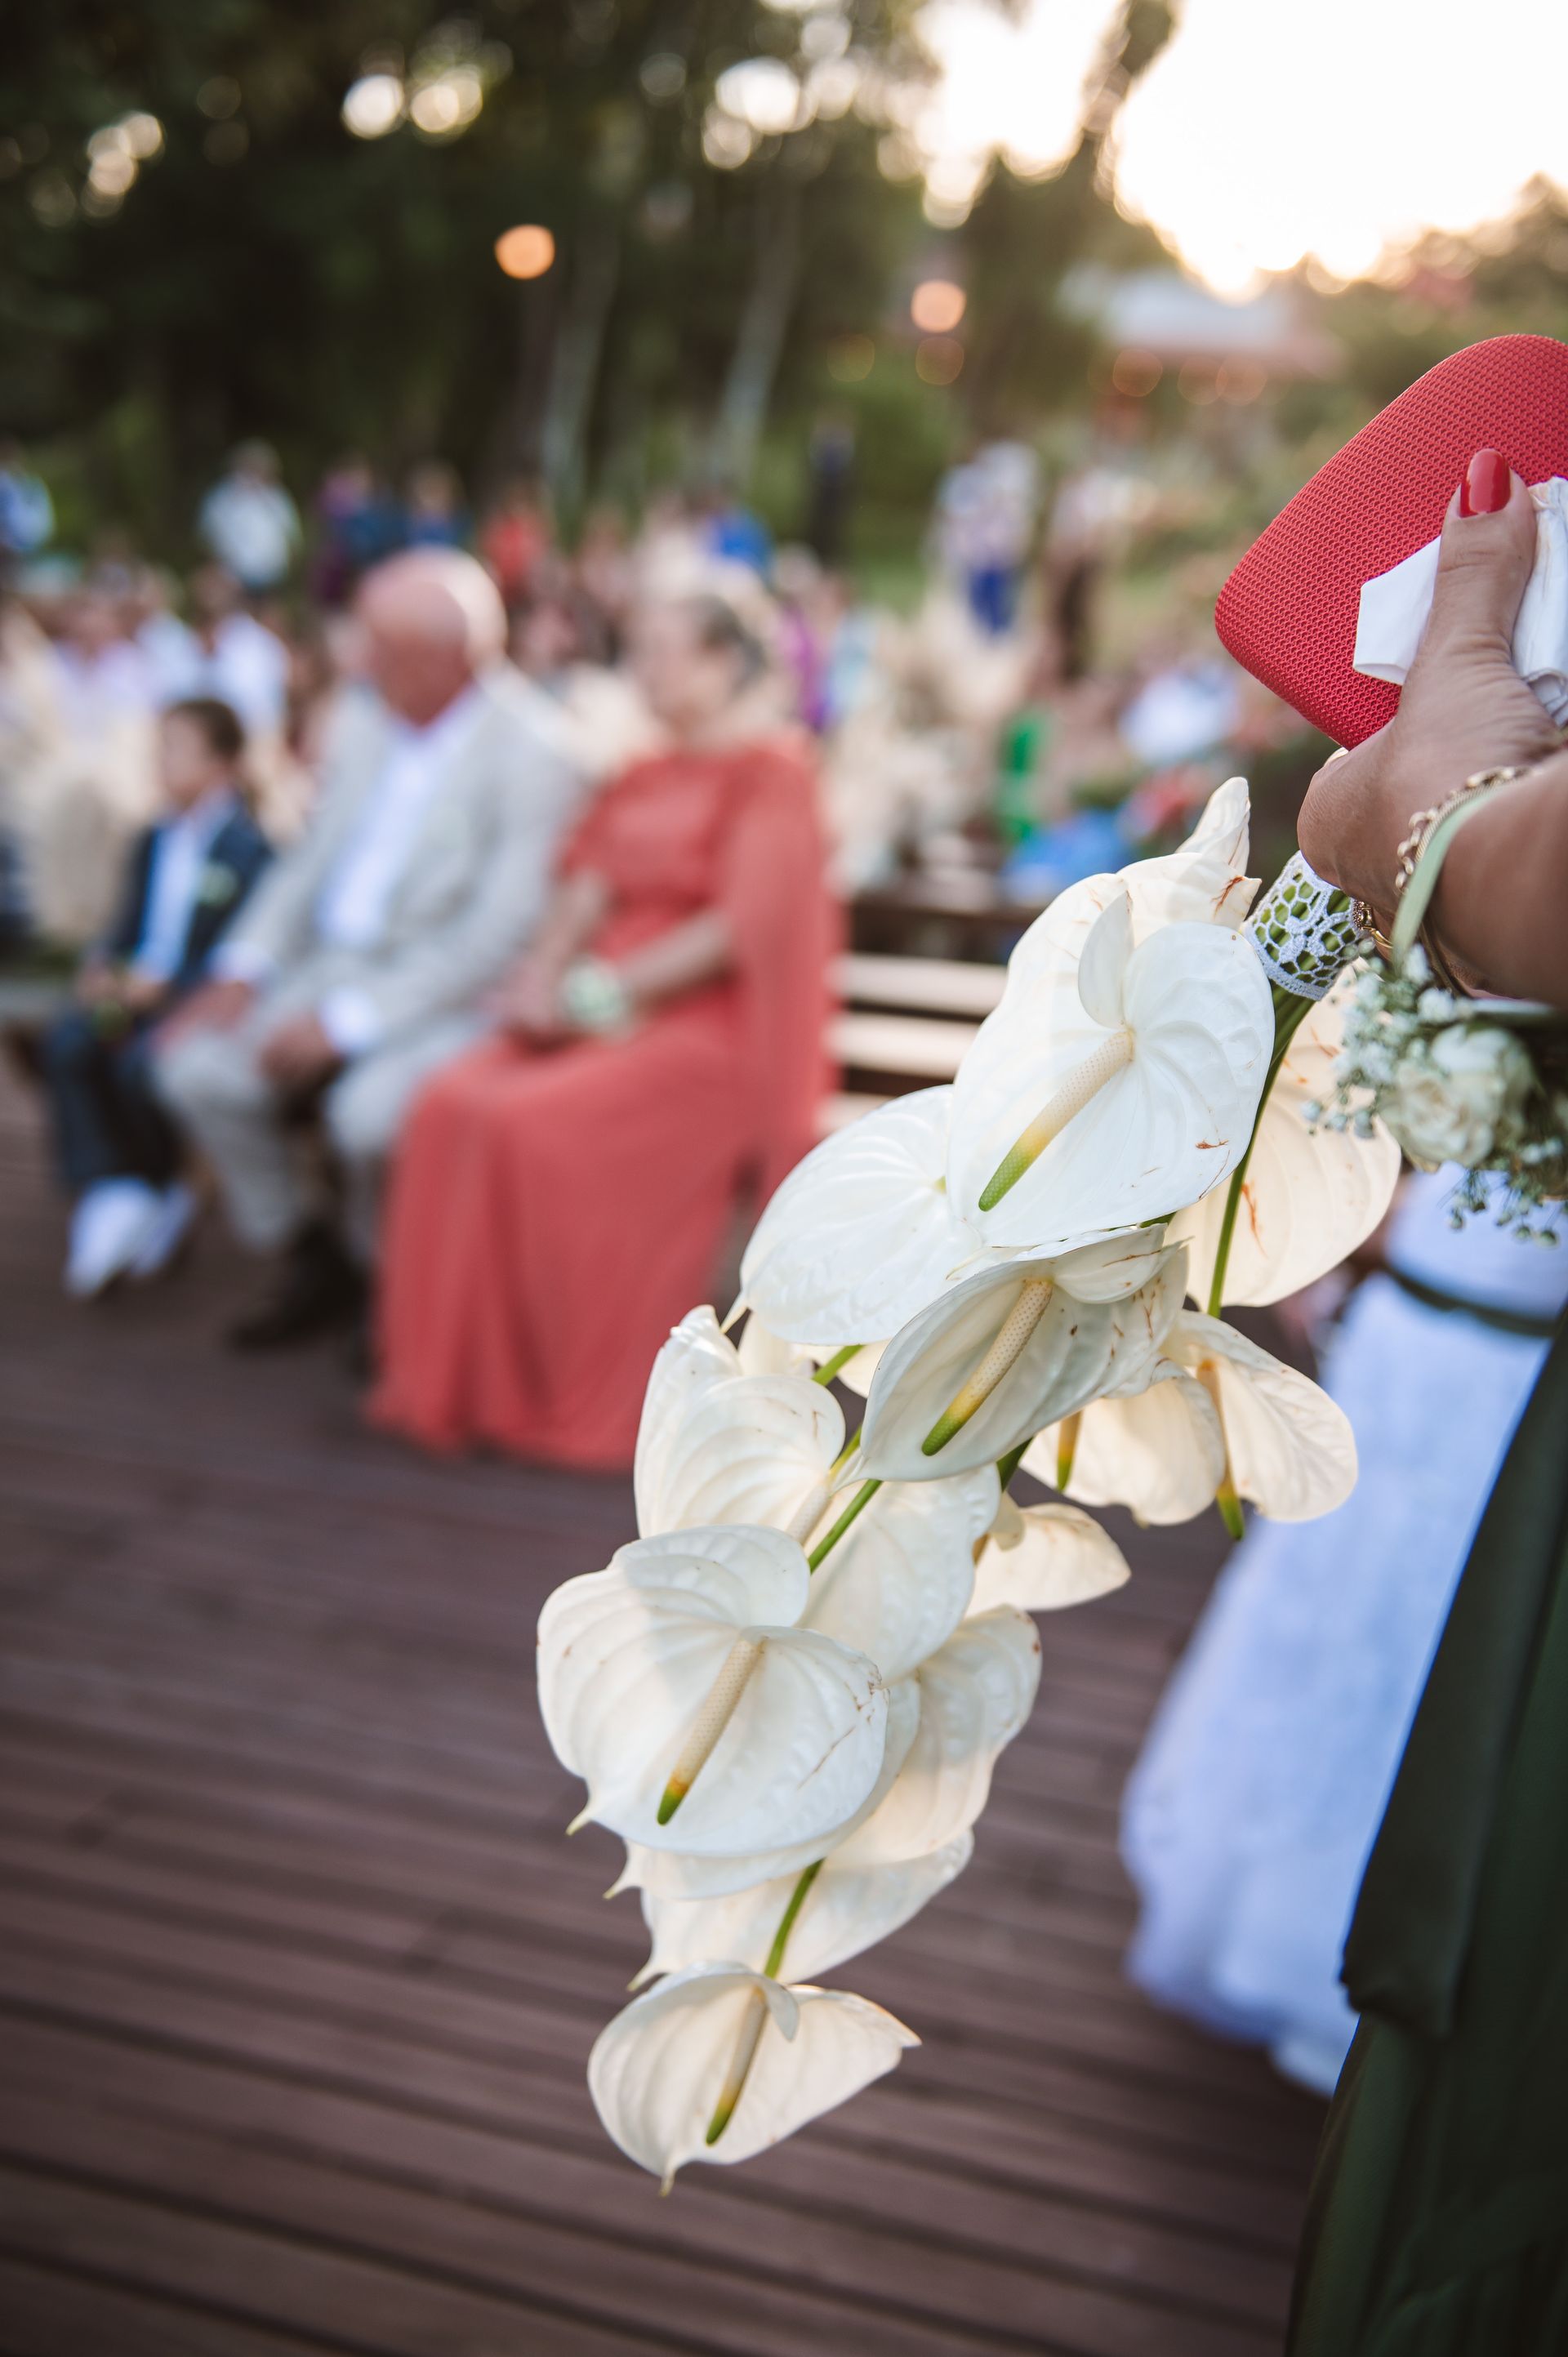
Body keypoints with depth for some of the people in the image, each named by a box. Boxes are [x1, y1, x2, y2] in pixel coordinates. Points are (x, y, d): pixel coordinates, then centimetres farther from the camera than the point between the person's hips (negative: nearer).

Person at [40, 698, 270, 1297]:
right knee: (65, 1043, -22)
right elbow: (129, 927, 20)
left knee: (140, 1063, -32)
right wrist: (102, 967, -2)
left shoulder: (248, 849, -8)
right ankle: (109, 1190, -20)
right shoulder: (154, 842, 17)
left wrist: (164, 985, -21)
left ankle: (152, 1189, -6)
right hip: (132, 991, 6)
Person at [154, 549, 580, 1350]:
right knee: (199, 1065, -11)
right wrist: (243, 969, 1)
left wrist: (348, 1020, -22)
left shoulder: (529, 751, -15)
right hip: (334, 962, 7)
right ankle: (311, 1263, 8)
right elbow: (310, 858, 17)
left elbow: (500, 931, -20)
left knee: (369, 1106, -33)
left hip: (452, 987, -7)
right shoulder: (363, 723, 10)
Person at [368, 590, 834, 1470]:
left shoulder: (771, 769, -4)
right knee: (454, 1107, -17)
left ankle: (576, 1396, -13)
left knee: (534, 1129, -29)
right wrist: (547, 971, -8)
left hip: (712, 1021, -7)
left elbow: (744, 924, -14)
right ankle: (464, 1378, -9)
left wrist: (607, 992, -17)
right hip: (607, 1007, 7)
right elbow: (593, 881, 12)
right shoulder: (654, 771, 20)